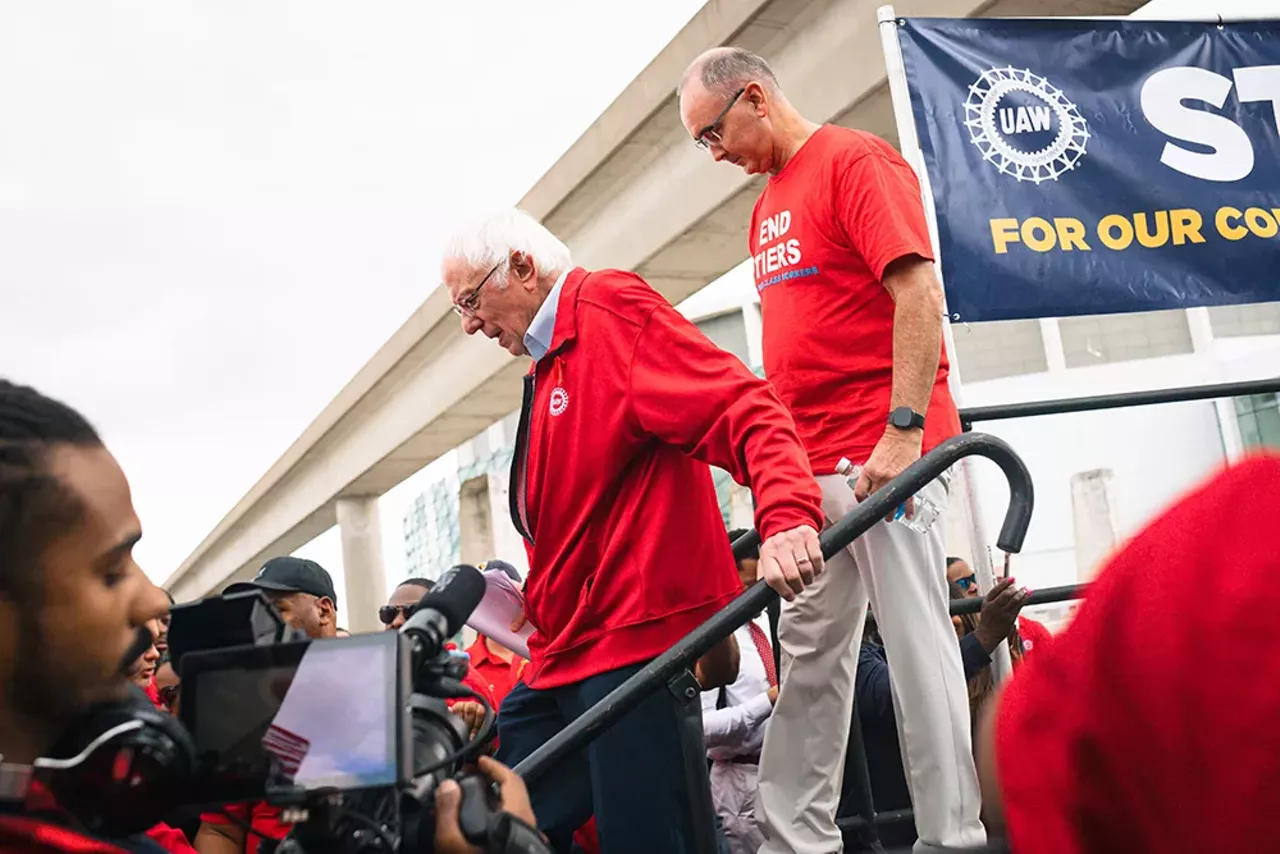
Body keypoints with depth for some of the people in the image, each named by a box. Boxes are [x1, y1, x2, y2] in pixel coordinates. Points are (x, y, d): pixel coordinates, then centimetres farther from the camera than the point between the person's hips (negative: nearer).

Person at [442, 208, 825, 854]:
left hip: (635, 636, -10)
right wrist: (532, 597, 14)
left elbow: (741, 406, -20)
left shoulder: (612, 309, -6)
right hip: (565, 656, 10)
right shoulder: (547, 365, 21)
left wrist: (786, 516, -35)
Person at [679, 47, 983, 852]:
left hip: (884, 455, -9)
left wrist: (903, 430, -21)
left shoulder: (857, 160, -5)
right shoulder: (770, 203, 20)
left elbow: (920, 291, -15)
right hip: (813, 466, 9)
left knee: (917, 644, -5)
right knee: (810, 655, 9)